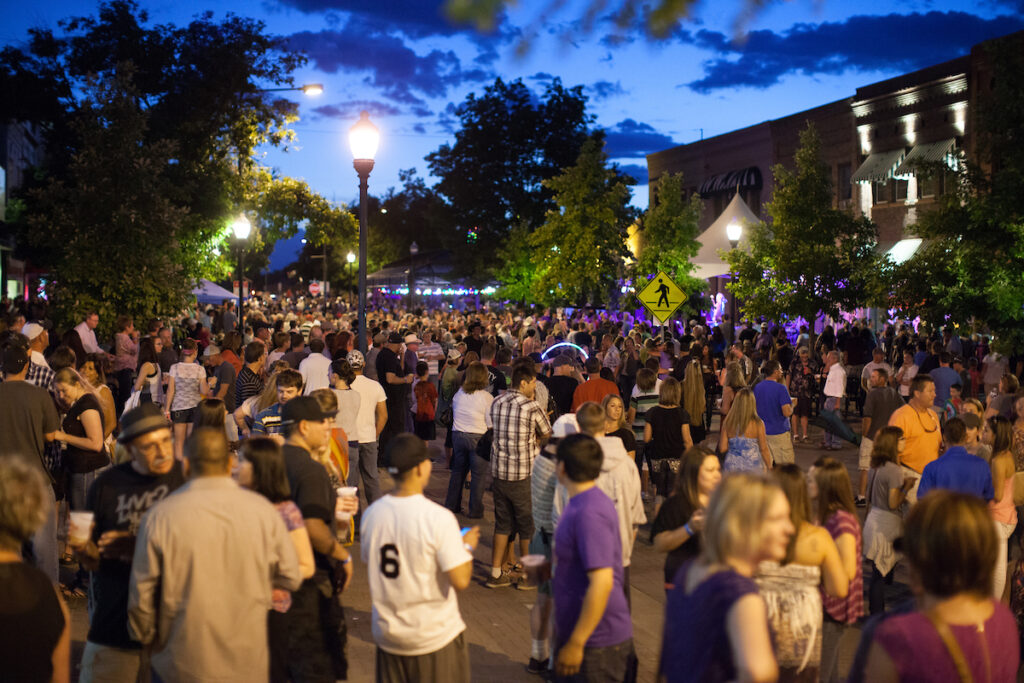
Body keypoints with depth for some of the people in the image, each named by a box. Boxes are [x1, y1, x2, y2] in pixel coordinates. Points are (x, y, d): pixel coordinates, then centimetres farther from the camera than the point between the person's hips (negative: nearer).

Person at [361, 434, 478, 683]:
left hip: (387, 635, 5)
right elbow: (461, 581, -21)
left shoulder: (371, 513, -4)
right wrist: (467, 546, -2)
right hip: (435, 638, -5)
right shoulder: (439, 517, -21)